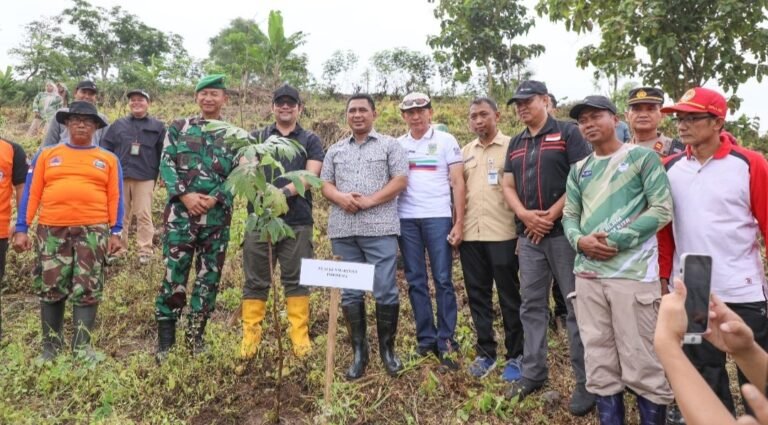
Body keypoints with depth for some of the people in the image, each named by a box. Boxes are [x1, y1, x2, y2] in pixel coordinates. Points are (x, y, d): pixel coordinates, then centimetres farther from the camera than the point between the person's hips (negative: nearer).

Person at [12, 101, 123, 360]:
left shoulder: (108, 159, 9)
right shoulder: (47, 155, 11)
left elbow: (115, 197, 6)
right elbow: (31, 193, 7)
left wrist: (116, 232, -2)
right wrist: (21, 229, 1)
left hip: (93, 230, -1)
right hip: (52, 229, 1)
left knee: (87, 289, 1)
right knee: (50, 288, 6)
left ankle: (82, 346, 10)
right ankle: (51, 345, 19)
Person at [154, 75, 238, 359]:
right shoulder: (178, 128, 9)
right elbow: (166, 164, 1)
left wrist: (214, 198, -13)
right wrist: (185, 195, -13)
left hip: (217, 215, 1)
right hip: (181, 211, -1)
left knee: (209, 276, 7)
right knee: (174, 273, 0)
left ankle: (196, 333, 22)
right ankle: (165, 337, 12)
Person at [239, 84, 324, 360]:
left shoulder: (310, 140, 10)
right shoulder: (257, 137, 14)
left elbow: (311, 176, -4)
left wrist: (285, 192, -21)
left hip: (298, 221, -1)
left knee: (296, 279, 5)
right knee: (255, 280, 6)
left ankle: (300, 336, 11)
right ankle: (250, 336, 14)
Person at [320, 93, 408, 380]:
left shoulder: (389, 145, 7)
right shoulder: (335, 150, 18)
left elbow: (400, 180, -3)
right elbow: (325, 184, 13)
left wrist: (370, 200, -13)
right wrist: (341, 198, -9)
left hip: (380, 228, -3)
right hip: (343, 230, 4)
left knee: (385, 291, -2)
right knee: (350, 292, 6)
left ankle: (387, 349, 15)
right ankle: (359, 352, 17)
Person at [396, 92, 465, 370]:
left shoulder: (446, 141, 5)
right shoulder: (397, 145, 13)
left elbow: (457, 183, 0)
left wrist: (459, 223, -7)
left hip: (438, 217, -3)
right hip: (406, 219, 3)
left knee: (443, 281, -1)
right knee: (416, 282, 7)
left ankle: (446, 342, 7)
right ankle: (426, 339, 16)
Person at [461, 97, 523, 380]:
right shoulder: (465, 152, 14)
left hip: (502, 234, -5)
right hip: (470, 235, 5)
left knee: (509, 297, 5)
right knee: (477, 296, 11)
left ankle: (515, 356, 18)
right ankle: (485, 352, 24)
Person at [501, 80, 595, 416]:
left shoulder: (567, 133, -1)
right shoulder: (516, 143, 17)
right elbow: (508, 186, 12)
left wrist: (551, 215, -12)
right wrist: (525, 215, -7)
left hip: (564, 231, -6)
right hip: (528, 235, 6)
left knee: (577, 306, 0)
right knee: (532, 305, 10)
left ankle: (587, 381, 10)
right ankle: (533, 372, 22)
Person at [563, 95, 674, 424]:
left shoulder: (642, 157, 0)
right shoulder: (579, 169, 15)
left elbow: (662, 210, -7)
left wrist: (615, 241, -14)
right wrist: (580, 240, -7)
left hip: (632, 274, -5)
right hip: (587, 274, 5)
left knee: (641, 363, 0)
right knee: (599, 363, 11)